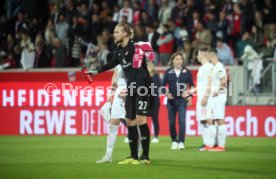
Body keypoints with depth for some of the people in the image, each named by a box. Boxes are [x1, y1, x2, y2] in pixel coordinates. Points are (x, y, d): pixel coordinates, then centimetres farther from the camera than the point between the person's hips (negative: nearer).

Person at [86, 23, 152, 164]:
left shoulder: (135, 47, -13)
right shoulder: (119, 50, 10)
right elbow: (113, 63, 27)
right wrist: (97, 71, 32)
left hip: (142, 86, -8)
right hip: (131, 88, 8)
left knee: (140, 119, -12)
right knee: (130, 122, 7)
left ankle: (145, 157, -9)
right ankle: (133, 157, 14)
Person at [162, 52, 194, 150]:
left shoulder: (187, 72, 4)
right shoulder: (168, 72, 4)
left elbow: (192, 85, 9)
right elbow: (163, 85, 6)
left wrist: (190, 96, -1)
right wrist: (166, 94, -9)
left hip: (182, 100, -1)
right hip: (171, 100, 1)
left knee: (182, 121, -12)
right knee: (171, 122, 3)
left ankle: (181, 142, -10)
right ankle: (174, 141, 17)